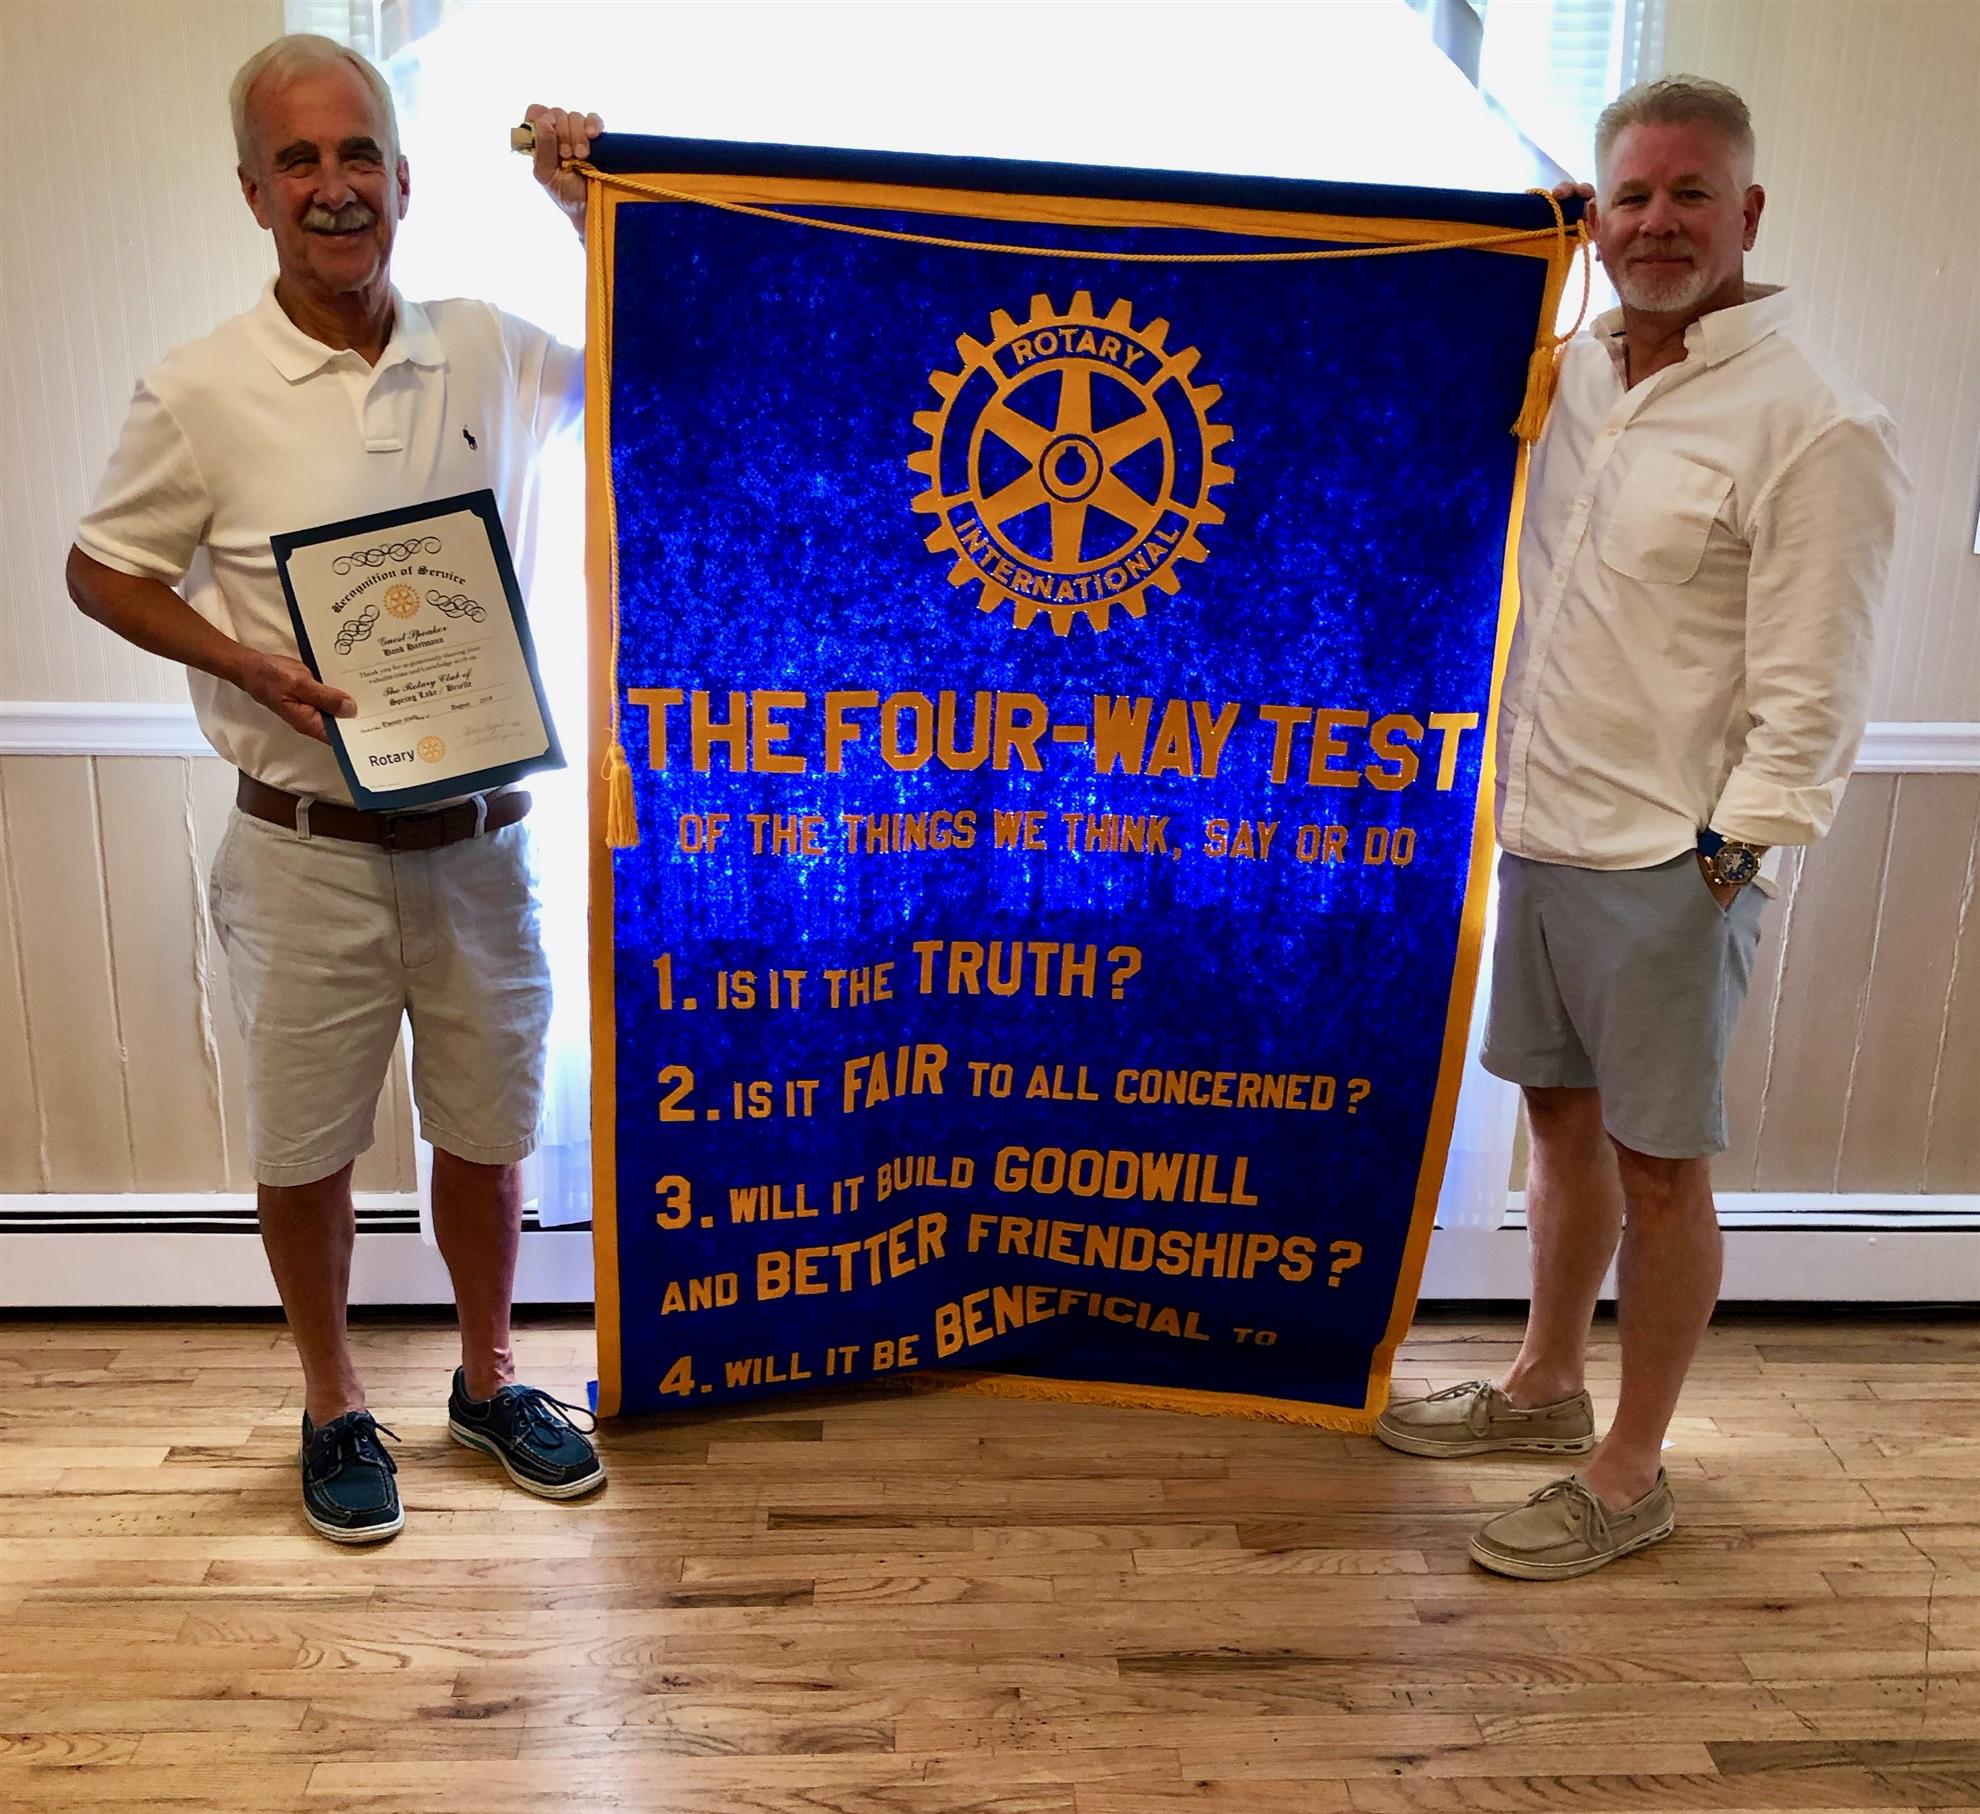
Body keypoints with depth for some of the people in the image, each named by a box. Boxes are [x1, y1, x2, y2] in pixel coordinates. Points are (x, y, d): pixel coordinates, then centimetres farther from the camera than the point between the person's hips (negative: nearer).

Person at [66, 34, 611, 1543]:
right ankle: (334, 1407, 35)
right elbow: (104, 573, 3)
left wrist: (594, 207, 2)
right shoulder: (202, 392, -7)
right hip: (310, 844, -2)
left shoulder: (489, 355, 2)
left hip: (480, 836, 2)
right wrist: (247, 662, -14)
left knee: (486, 1130, 15)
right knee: (307, 1142, 12)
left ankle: (489, 1380, 37)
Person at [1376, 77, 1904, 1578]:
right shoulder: (1572, 374, 8)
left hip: (1674, 861, -7)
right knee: (1563, 1116, 18)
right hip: (1542, 831, 7)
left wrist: (1723, 863, -16)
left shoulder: (1816, 426, -13)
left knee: (1657, 1164, 5)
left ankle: (1631, 1472, 21)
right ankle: (1545, 1385, 37)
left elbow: (1809, 695, -14)